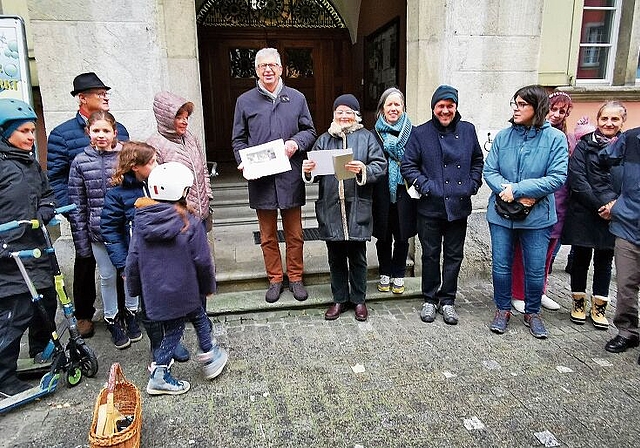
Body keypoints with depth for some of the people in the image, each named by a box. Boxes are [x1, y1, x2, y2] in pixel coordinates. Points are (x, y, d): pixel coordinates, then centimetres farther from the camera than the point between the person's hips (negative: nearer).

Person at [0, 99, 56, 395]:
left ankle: (42, 355, 39)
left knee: (46, 303, 18)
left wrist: (44, 213, -2)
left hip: (36, 248, 8)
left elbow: (46, 194, 18)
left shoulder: (32, 164, 14)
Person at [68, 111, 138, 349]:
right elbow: (77, 204, 1)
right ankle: (112, 320, 31)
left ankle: (131, 314, 35)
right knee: (108, 276, 11)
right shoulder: (80, 162, -2)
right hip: (99, 231, 0)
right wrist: (81, 240, 0)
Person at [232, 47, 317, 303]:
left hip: (290, 178, 0)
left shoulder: (297, 98, 8)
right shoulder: (245, 101, 7)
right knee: (268, 236, 10)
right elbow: (238, 140, 8)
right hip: (260, 178, 0)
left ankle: (295, 278, 26)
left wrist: (296, 142, -10)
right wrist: (244, 163, -10)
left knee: (294, 234, 9)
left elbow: (310, 131, 11)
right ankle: (275, 279, 26)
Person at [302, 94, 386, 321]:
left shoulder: (366, 137, 4)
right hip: (331, 207, 3)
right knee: (336, 257, 12)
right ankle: (339, 299, 27)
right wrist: (308, 170, -10)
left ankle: (358, 299, 24)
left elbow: (380, 166, -4)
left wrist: (363, 170, -22)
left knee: (357, 257, 7)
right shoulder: (324, 140, 13)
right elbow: (316, 171, 12)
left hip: (357, 207, -2)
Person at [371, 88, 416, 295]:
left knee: (402, 236, 9)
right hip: (381, 194, 0)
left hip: (404, 192, 0)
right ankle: (384, 274, 28)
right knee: (383, 236, 10)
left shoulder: (412, 132, 1)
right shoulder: (374, 133, 1)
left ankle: (398, 275, 26)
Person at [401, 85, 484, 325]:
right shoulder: (420, 133, -1)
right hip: (430, 206, -3)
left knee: (454, 256, 11)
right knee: (430, 255, 8)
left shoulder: (468, 130, 8)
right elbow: (408, 165, -2)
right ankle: (430, 299, 24)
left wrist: (472, 184, 4)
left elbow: (477, 160, 17)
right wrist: (425, 186, -12)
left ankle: (448, 300, 26)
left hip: (459, 206, 3)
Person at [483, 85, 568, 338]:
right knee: (501, 266, 10)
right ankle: (503, 310, 30)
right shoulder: (503, 136, 0)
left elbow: (557, 178, -13)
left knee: (535, 270, 10)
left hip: (537, 216, -1)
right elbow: (489, 171, -3)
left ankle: (532, 313, 32)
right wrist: (512, 194, -18)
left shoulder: (555, 138, -7)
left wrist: (516, 189, -19)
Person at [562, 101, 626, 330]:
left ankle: (598, 307, 24)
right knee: (581, 259, 9)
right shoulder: (584, 145, -2)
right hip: (583, 214, -2)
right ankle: (578, 301, 25)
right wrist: (600, 206, -15)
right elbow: (577, 179, -11)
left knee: (604, 261, 12)